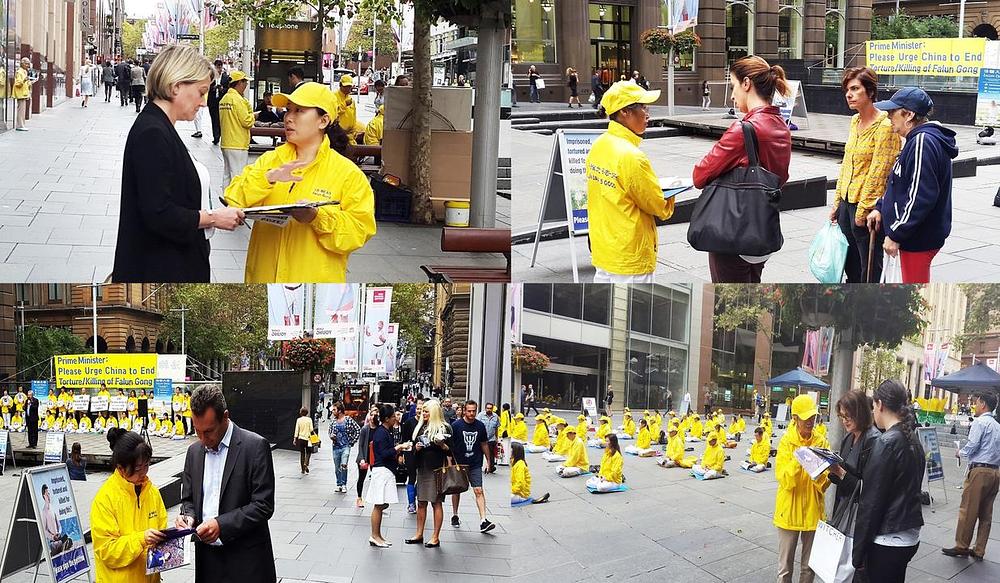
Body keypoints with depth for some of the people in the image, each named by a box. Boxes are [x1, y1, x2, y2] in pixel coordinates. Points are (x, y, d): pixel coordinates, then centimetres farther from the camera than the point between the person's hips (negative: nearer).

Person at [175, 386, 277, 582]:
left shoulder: (255, 446, -10)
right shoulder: (194, 451, 9)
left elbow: (263, 506, -13)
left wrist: (221, 524, -21)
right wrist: (188, 516, -5)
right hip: (207, 558, 5)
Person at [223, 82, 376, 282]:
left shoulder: (349, 173, -3)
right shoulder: (269, 160, 5)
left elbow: (360, 230, -10)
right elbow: (234, 201, -6)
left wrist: (318, 217, -24)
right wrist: (267, 178, -21)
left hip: (316, 278, -2)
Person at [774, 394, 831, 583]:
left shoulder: (821, 443, 0)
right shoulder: (786, 441, -7)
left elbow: (825, 482, -3)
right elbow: (784, 479, -15)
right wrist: (797, 461, -29)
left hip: (813, 511, 2)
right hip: (789, 511, -2)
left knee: (809, 567, 13)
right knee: (785, 567, 5)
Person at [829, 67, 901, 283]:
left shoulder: (885, 126, -16)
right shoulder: (855, 121, 10)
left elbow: (878, 171, -17)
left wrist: (864, 209, -17)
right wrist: (837, 202, 15)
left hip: (868, 208, -8)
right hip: (847, 201, 8)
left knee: (870, 268, 1)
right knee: (850, 266, 17)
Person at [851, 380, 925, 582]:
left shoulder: (886, 443, -16)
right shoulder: (913, 440, 9)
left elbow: (872, 501, -15)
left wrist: (859, 552, -11)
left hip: (888, 541, -8)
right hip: (910, 536, 8)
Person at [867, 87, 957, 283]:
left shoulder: (923, 142, -21)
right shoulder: (917, 140, 13)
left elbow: (920, 197, -26)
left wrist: (895, 234, -21)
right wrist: (880, 207, 12)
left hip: (919, 238, -10)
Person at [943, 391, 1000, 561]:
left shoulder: (980, 422, -9)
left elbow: (971, 446, -15)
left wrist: (960, 453, 5)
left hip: (979, 471, -8)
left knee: (967, 510, 1)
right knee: (986, 513, 9)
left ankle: (961, 546, 7)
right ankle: (979, 551, 13)